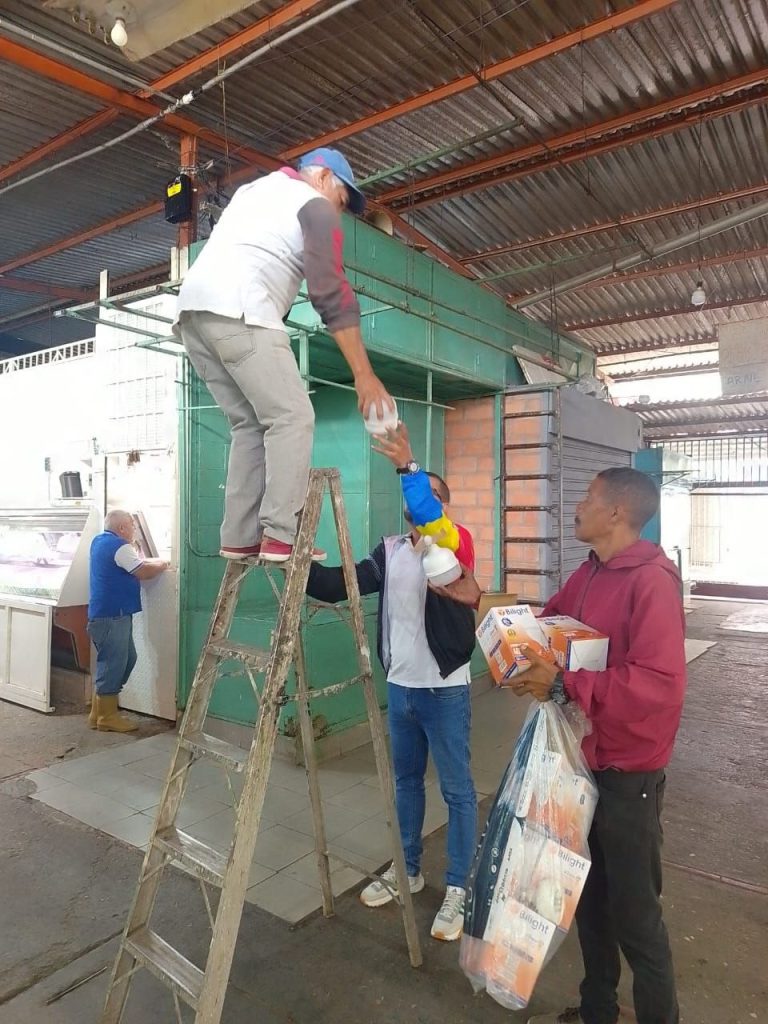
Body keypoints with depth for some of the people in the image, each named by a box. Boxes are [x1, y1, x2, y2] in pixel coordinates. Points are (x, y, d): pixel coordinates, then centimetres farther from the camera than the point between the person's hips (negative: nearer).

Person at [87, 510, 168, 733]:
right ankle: (107, 717, 9)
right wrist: (161, 564, 4)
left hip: (107, 614, 10)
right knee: (112, 665, -1)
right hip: (112, 616, -10)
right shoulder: (119, 547, -16)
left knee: (127, 660, 15)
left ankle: (99, 712, 22)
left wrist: (150, 563, 13)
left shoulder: (100, 541, 15)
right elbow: (144, 572, -13)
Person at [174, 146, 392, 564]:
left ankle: (239, 538, 3)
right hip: (237, 311, -8)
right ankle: (279, 536, -14)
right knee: (292, 418, -7)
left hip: (192, 309, 8)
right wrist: (364, 375, -3)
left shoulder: (253, 190, 35)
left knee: (250, 423, 9)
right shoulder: (315, 206, 8)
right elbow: (332, 294, -2)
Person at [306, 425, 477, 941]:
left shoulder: (456, 543, -11)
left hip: (445, 688, -6)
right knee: (406, 780, 20)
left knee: (457, 788, 8)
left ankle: (458, 888, 23)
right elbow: (340, 586, 0)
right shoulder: (390, 551, 6)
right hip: (400, 686, 6)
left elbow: (432, 520, -35)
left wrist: (409, 466, -47)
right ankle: (407, 868, 38)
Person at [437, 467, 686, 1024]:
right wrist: (481, 603, 5)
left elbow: (660, 683, -31)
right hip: (583, 760, 9)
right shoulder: (588, 575, 6)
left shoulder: (652, 581, -23)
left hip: (628, 774, -9)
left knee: (634, 912, 10)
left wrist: (564, 685, -30)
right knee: (589, 895, 24)